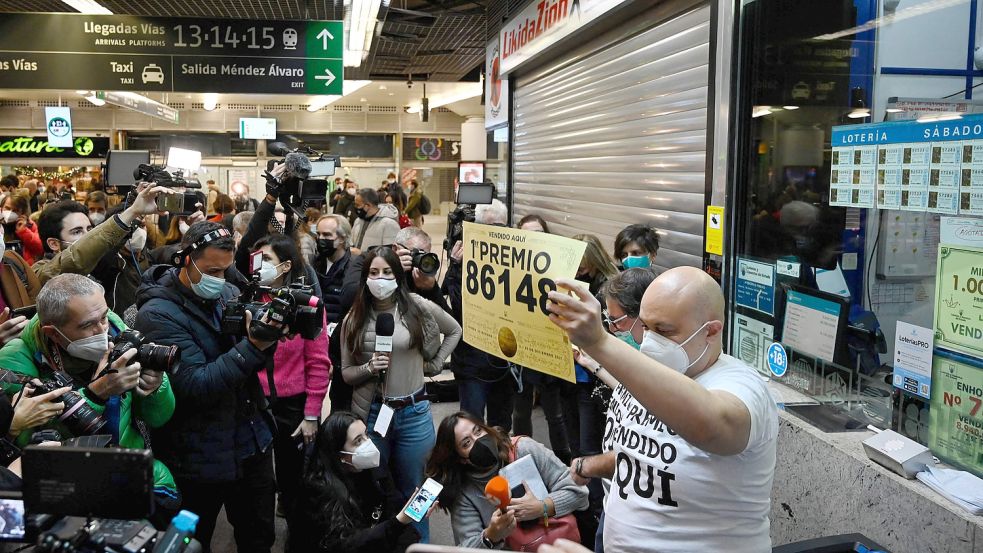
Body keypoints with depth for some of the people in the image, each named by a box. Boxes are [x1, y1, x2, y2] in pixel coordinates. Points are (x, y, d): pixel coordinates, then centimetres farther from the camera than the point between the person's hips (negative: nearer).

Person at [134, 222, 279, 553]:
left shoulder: (227, 293, 3)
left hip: (253, 440, 6)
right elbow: (195, 387, -23)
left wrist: (267, 338, -15)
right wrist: (252, 346, -30)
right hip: (200, 458, -5)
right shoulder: (158, 314, -16)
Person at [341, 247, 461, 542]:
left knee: (412, 490, 12)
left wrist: (434, 364, 3)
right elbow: (346, 373, 2)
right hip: (371, 413, 1)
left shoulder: (418, 307, -5)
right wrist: (369, 368, -17)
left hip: (413, 413, -1)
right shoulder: (354, 319, -1)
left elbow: (454, 331, 12)